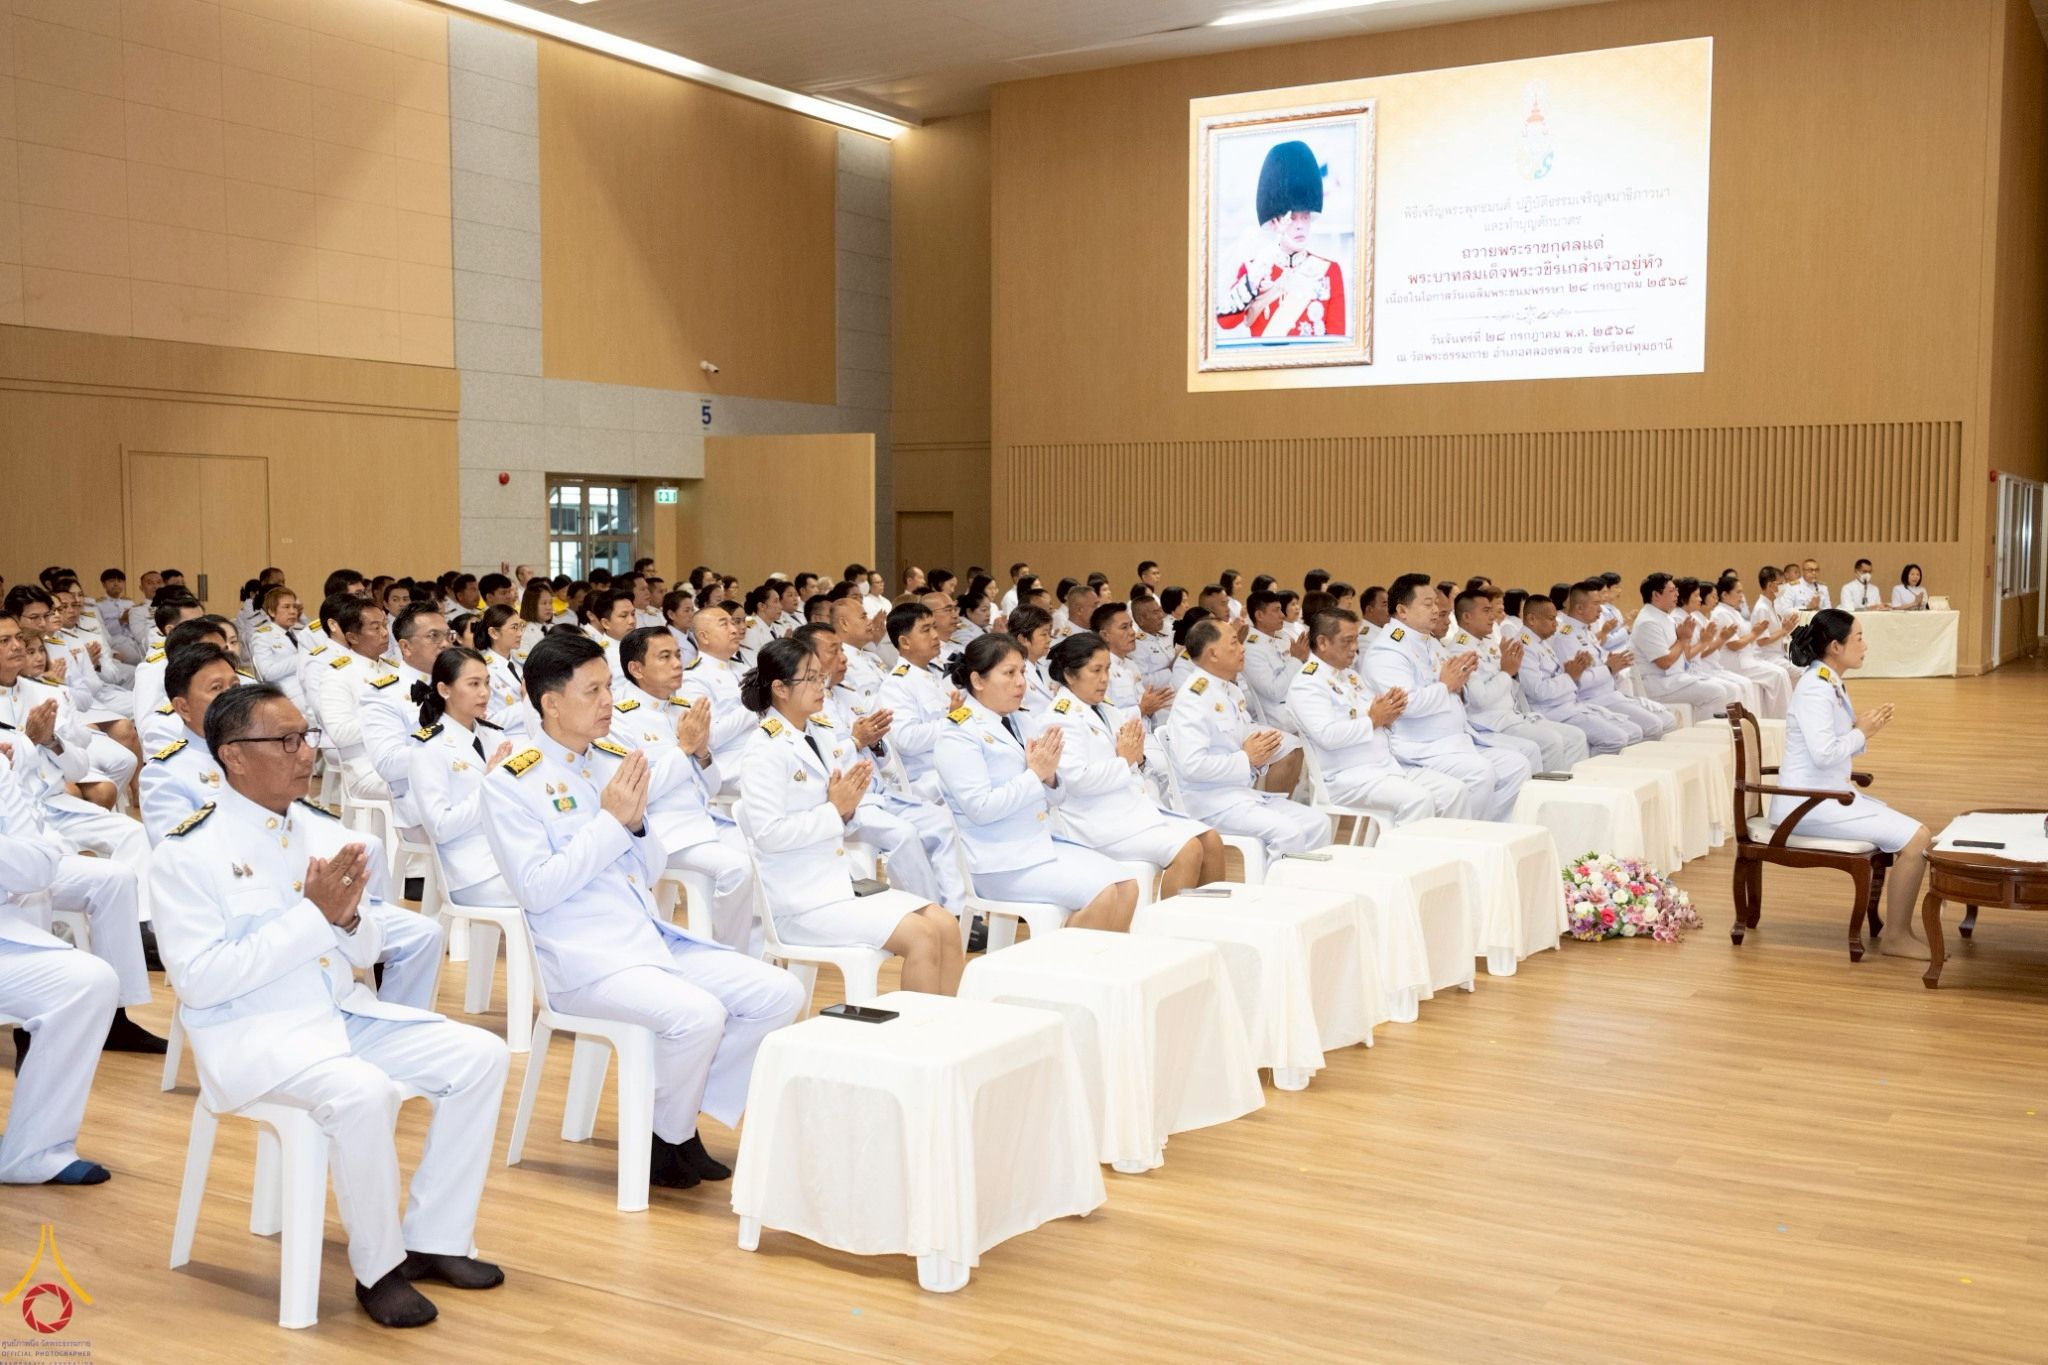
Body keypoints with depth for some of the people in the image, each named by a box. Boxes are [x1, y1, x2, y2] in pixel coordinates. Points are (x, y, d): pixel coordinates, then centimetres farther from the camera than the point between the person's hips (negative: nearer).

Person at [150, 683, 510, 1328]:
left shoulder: (323, 829, 7)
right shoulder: (189, 851, -11)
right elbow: (198, 980, -19)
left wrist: (348, 919, -13)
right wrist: (311, 914, -21)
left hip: (345, 1012, 7)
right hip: (250, 1032, -7)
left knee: (481, 1056, -5)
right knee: (362, 1092, -34)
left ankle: (432, 1239, 6)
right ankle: (377, 1269, -12)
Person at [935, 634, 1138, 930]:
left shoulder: (1015, 723, 15)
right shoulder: (959, 735, -9)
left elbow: (1052, 798, 17)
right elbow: (980, 808, -20)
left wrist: (1049, 777, -5)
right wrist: (1034, 775, -15)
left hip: (1043, 844, 8)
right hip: (1000, 862, -8)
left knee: (1126, 887, -8)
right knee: (1101, 895, -20)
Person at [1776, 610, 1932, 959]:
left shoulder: (1832, 683, 12)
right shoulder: (1815, 688, -18)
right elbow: (1823, 753, -27)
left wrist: (1866, 728, 0)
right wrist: (1862, 732, -12)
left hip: (1830, 795, 10)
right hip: (1808, 805, -10)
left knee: (1912, 829, 16)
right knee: (1915, 837, -15)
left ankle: (1901, 919, 24)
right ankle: (1896, 936, -4)